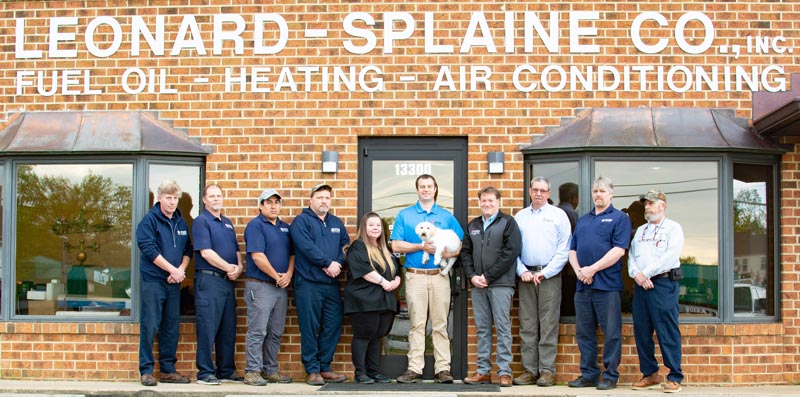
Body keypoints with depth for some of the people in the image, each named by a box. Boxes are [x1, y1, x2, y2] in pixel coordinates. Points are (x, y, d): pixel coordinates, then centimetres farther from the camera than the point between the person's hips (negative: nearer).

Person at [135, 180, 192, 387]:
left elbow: (187, 249, 14)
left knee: (172, 327, 8)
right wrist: (173, 270, -14)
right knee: (150, 327, -4)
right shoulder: (150, 220, -5)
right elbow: (148, 248, -14)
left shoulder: (181, 222, 13)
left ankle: (168, 370, 16)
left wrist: (181, 270, -5)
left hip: (174, 282, 6)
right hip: (153, 281, -6)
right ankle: (146, 371, 2)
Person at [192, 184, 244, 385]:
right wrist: (228, 267, -11)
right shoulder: (201, 221, -5)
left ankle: (226, 370, 18)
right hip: (209, 279, -8)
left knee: (228, 328, 10)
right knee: (207, 328, -5)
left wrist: (239, 267, -1)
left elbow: (236, 250, 19)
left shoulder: (227, 223, 19)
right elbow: (206, 252, -14)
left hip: (228, 280, 8)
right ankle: (205, 372, -1)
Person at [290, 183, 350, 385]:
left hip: (332, 284, 6)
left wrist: (338, 264, -9)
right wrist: (328, 263, -15)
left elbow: (345, 246, 10)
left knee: (332, 327, 6)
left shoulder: (336, 223, 19)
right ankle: (312, 370, 5)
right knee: (310, 328, -2)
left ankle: (325, 367, 17)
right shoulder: (301, 221, 0)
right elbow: (306, 246, -14)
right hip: (309, 283, -6)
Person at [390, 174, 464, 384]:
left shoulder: (446, 216, 12)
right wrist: (422, 246, -10)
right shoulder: (404, 215, 9)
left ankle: (443, 369, 2)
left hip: (439, 276, 1)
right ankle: (415, 369, 1)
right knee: (417, 324, -1)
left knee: (440, 324, 0)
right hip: (415, 276, -1)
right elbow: (396, 246, 1)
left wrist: (448, 253, -12)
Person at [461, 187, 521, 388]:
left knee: (503, 327, -3)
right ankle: (483, 371, 12)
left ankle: (504, 371, 1)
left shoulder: (508, 222, 1)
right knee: (482, 328, 7)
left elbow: (511, 252, -9)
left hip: (500, 284, -5)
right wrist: (472, 276, -2)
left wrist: (488, 277, -11)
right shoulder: (473, 225, 17)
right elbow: (465, 252, 15)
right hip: (477, 285, 5)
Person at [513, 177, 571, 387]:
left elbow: (564, 249, -2)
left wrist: (544, 273, -8)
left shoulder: (558, 215, 4)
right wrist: (522, 271, -4)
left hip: (549, 275, -3)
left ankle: (547, 371, 0)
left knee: (548, 326, -4)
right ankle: (529, 370, 8)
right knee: (527, 326, 3)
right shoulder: (520, 217, 13)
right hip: (526, 275, 3)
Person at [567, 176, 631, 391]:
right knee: (584, 332, 8)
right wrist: (579, 270, -4)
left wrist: (593, 269, -14)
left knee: (611, 333, -1)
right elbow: (573, 250, 15)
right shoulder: (582, 220, 19)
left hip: (608, 284, -6)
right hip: (583, 285, 6)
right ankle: (588, 374, 16)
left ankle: (610, 375, 6)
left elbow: (619, 250, -11)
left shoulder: (619, 218, 0)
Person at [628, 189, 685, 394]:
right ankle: (650, 374, 14)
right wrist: (636, 274, -7)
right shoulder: (640, 230, 22)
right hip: (641, 284, 6)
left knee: (667, 331, -8)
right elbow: (631, 255, 13)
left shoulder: (673, 228, 3)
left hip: (664, 283, -6)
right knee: (641, 331, 5)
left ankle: (674, 378, -3)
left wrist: (646, 273, -11)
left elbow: (671, 256, -10)